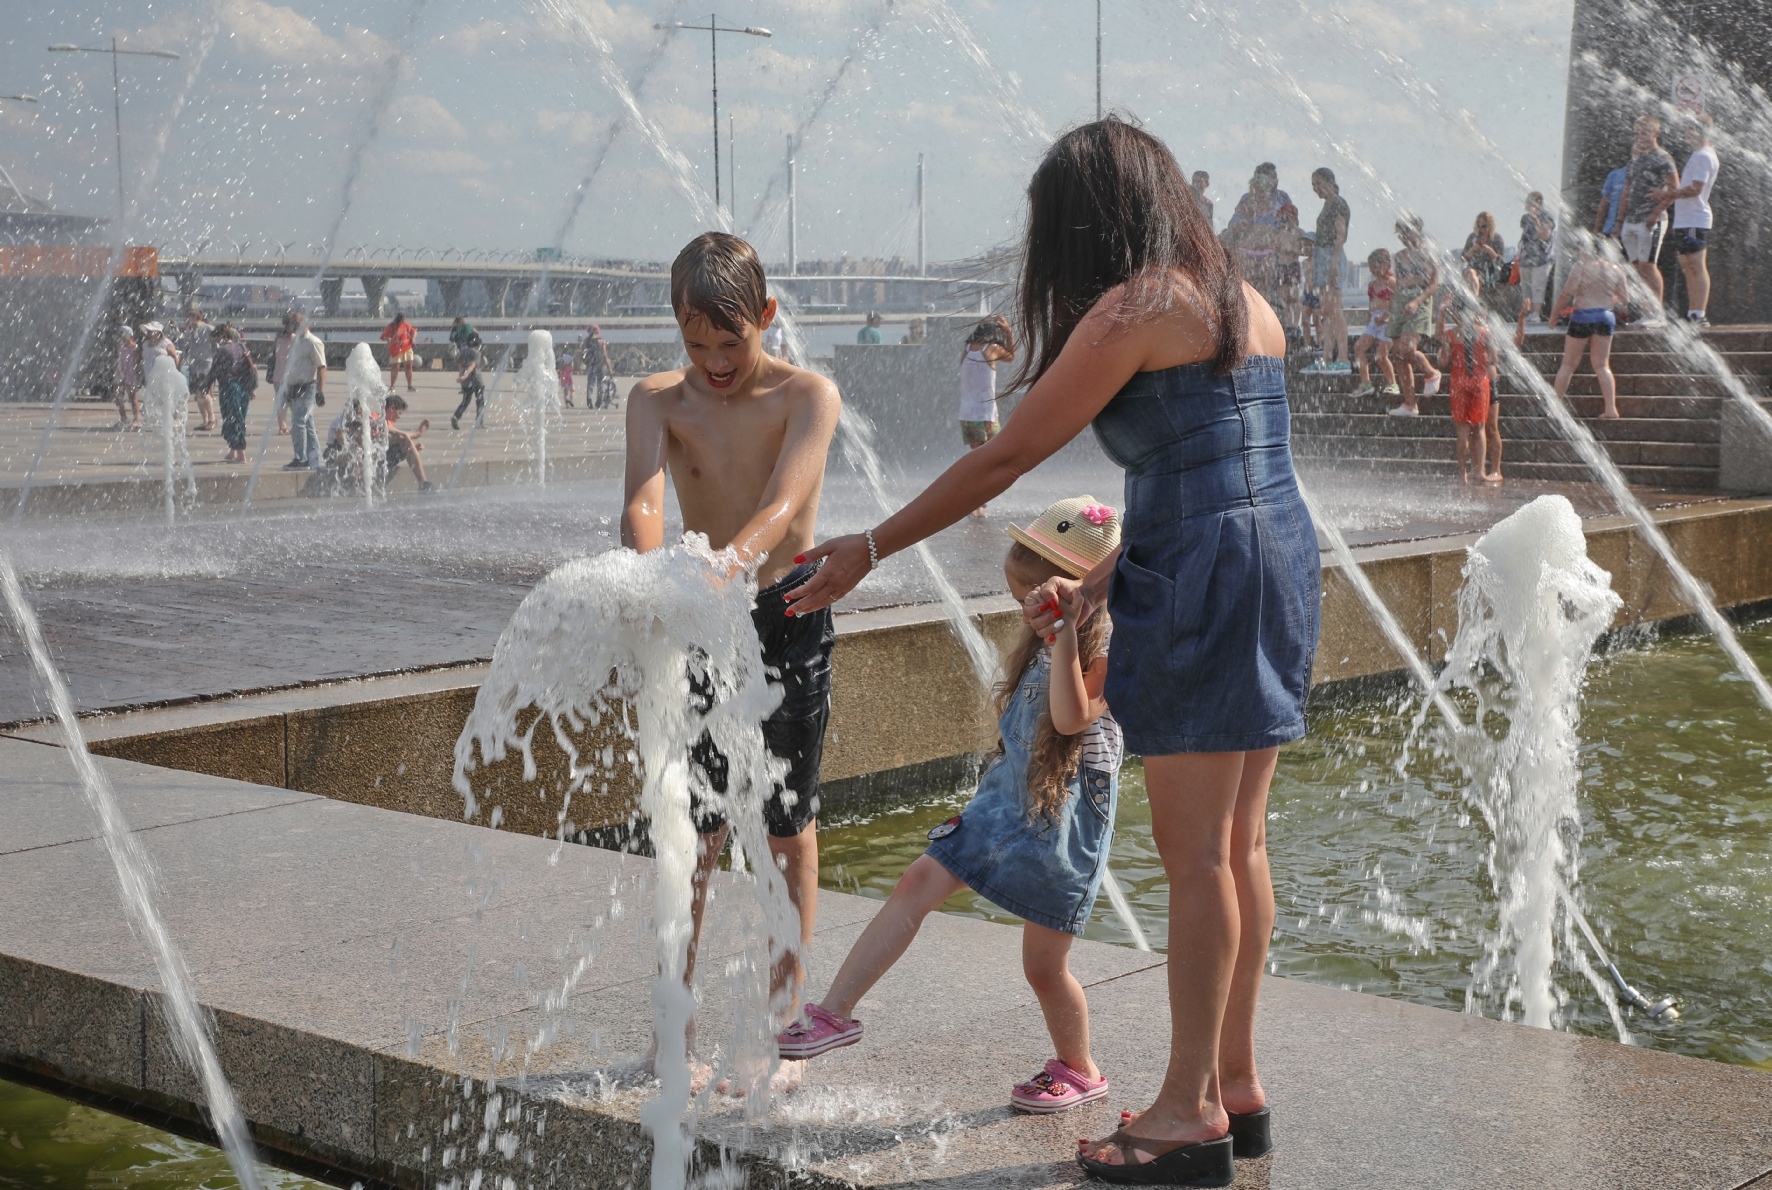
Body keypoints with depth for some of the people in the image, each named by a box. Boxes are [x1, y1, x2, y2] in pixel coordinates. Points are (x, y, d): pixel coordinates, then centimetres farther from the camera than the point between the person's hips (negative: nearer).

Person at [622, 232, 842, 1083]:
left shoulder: (807, 396, -12)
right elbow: (643, 501, -22)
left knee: (789, 829, 6)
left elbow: (784, 503, -28)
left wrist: (735, 563, -48)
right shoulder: (658, 400, -6)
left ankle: (781, 1023, 18)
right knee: (694, 833, 3)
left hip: (790, 612, -1)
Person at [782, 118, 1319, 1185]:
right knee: (1239, 842, 13)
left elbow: (1005, 459, -9)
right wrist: (1096, 588, 20)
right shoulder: (1247, 304, 17)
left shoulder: (1132, 310, -8)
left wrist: (867, 552, -2)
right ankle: (1238, 1084, 20)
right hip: (1284, 558, 9)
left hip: (1204, 580, -9)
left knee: (1195, 850, -3)